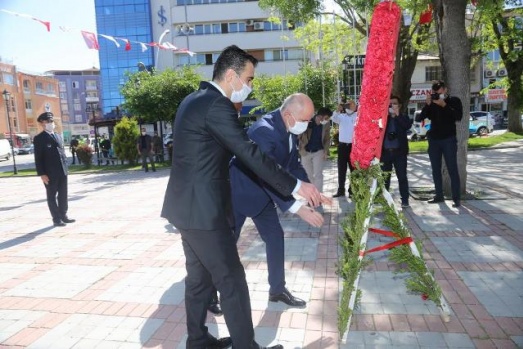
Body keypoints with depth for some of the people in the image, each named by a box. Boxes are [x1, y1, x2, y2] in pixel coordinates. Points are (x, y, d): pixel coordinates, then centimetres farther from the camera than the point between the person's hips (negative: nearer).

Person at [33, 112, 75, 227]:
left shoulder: (58, 136, 16)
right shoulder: (39, 138, -5)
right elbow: (38, 158, -8)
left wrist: (66, 167, 11)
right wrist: (42, 174, -14)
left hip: (62, 171, 6)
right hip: (50, 173, -6)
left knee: (63, 195, 11)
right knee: (52, 196, 3)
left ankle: (63, 216, 22)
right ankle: (56, 219, 8)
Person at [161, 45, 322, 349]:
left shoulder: (195, 100, 12)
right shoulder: (216, 105, -18)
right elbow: (251, 154, -22)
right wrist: (296, 186, -17)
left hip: (189, 205, 10)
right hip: (203, 209, -10)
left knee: (200, 277, 19)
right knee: (232, 281, 1)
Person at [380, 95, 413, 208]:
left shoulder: (404, 117, 7)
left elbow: (407, 126, -13)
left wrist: (397, 114, -14)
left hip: (399, 152, -1)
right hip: (385, 152, 2)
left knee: (402, 177, 1)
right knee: (385, 177, 7)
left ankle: (405, 200, 8)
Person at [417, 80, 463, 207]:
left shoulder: (454, 101, 0)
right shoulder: (432, 103, 8)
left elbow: (459, 117, -16)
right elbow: (419, 118, -3)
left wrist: (444, 105, -20)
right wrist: (427, 104, -15)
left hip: (449, 140, -4)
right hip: (433, 140, 4)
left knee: (452, 169, -5)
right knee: (436, 170, 7)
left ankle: (457, 198, -3)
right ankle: (439, 195, 15)